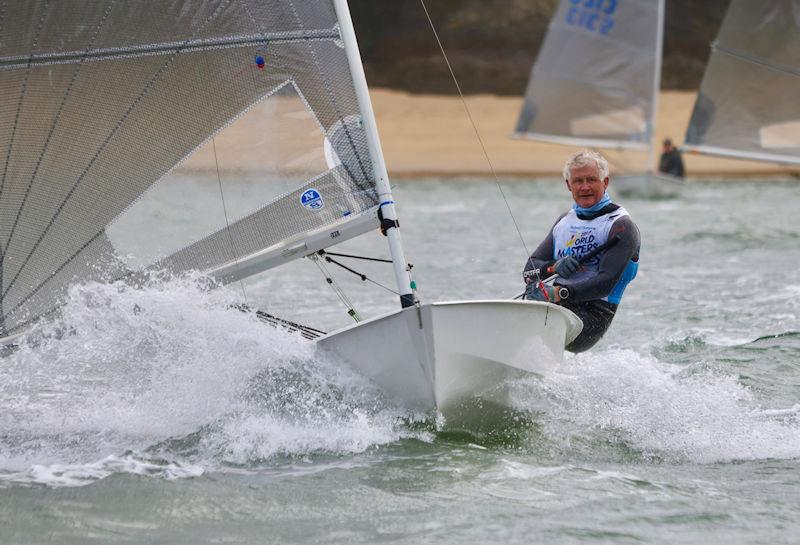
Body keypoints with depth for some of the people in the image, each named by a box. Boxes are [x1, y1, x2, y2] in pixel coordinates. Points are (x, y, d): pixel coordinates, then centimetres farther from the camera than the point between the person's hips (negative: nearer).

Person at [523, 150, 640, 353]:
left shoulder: (621, 226, 0)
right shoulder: (565, 221, 23)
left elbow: (606, 283, -14)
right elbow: (530, 269, 14)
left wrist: (557, 293, -29)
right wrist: (554, 267, -11)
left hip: (592, 313, -7)